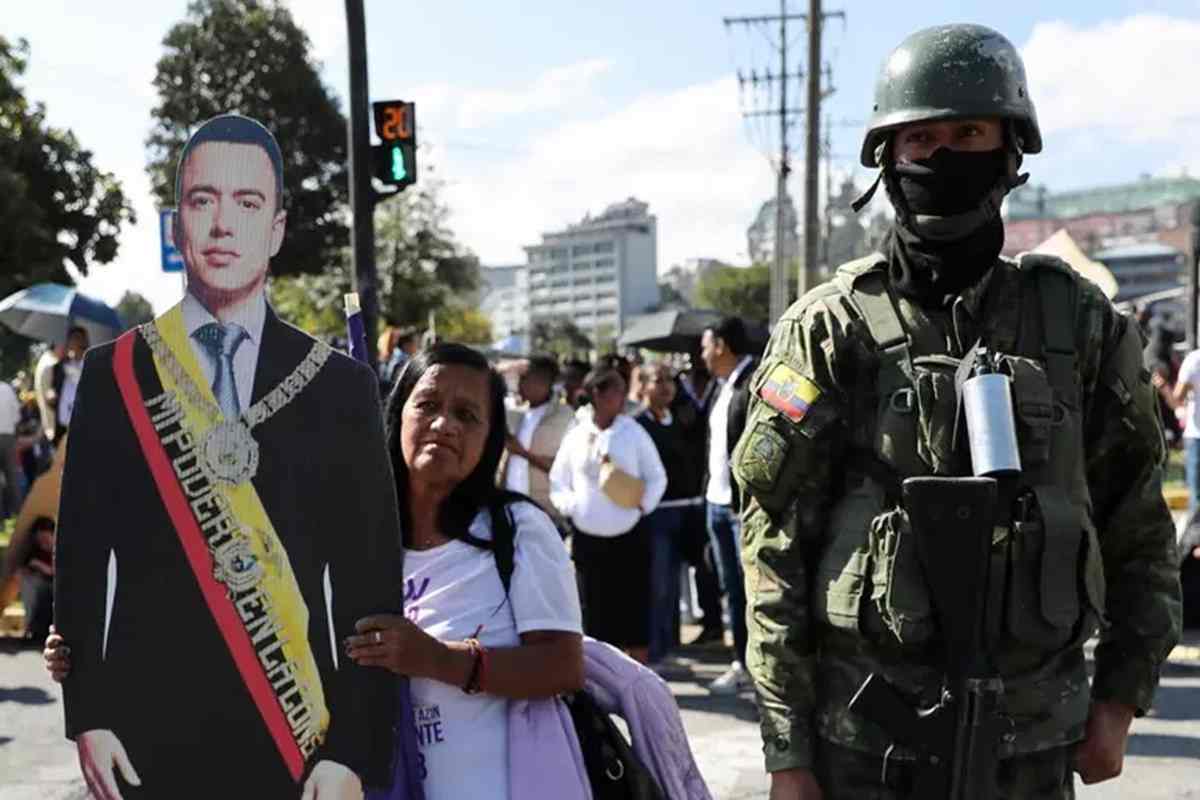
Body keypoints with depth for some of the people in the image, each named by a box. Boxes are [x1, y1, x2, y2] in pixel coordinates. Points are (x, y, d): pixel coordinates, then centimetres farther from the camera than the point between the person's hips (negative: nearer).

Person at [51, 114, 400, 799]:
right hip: (146, 737, 1)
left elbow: (371, 585, -2)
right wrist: (88, 717, -2)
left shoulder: (342, 386, -1)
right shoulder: (113, 374, 1)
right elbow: (82, 558, 4)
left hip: (293, 740, 0)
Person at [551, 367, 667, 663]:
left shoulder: (633, 432, 0)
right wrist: (570, 507, -6)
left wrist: (643, 505, -10)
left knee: (634, 612, 2)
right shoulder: (576, 435, 3)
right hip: (587, 538, 1)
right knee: (594, 615, 5)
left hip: (629, 537, -1)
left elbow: (657, 477, 6)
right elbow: (557, 483, 11)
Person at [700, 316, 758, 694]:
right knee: (732, 589, 14)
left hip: (745, 504, -9)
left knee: (754, 588, -4)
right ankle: (742, 662, 23)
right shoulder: (722, 386, 15)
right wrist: (708, 491, 12)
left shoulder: (757, 382, -13)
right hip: (717, 502, 9)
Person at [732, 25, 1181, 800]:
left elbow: (1139, 526, 8)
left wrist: (1120, 699, 4)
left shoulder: (1081, 322, 1)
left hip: (1034, 735, 2)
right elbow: (776, 549, -7)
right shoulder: (829, 330, -7)